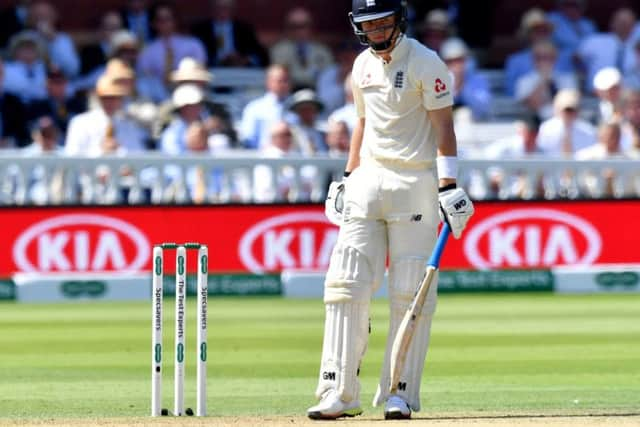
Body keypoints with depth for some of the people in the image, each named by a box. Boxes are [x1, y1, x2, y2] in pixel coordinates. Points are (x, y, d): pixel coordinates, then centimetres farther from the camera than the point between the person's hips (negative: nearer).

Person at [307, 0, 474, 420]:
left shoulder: (425, 63, -8)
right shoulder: (363, 65, 12)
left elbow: (444, 127, -10)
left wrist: (448, 185, -19)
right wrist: (348, 176, 15)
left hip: (416, 183, -6)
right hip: (368, 181, 6)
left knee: (411, 291, -5)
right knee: (346, 284, -3)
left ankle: (401, 393, 0)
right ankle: (339, 392, -3)